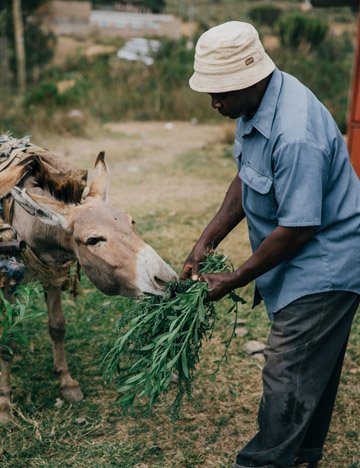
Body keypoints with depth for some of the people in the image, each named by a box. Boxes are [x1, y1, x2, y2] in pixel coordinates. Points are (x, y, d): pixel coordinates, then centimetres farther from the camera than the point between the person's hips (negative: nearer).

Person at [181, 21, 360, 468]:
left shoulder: (296, 136, -32)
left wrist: (235, 279, -16)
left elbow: (297, 229, -28)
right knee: (314, 365, 22)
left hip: (323, 266, -10)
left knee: (288, 375, -2)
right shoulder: (256, 104, -2)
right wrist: (205, 244, 3)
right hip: (313, 264, 10)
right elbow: (245, 180, 8)